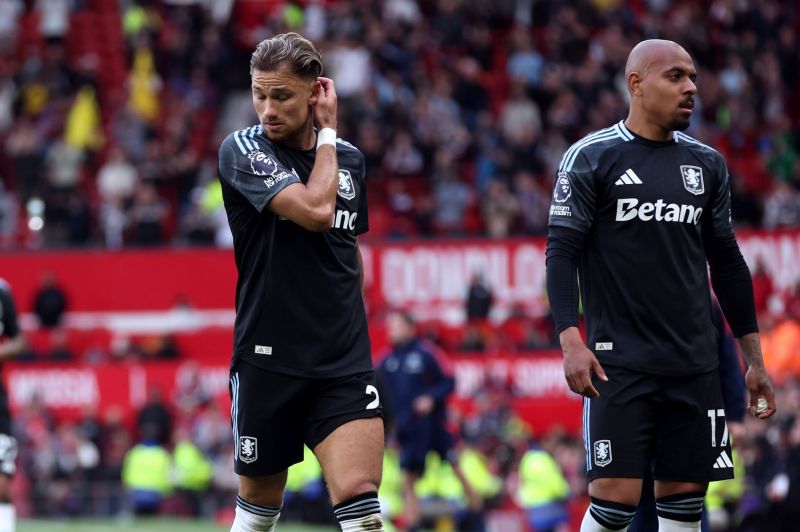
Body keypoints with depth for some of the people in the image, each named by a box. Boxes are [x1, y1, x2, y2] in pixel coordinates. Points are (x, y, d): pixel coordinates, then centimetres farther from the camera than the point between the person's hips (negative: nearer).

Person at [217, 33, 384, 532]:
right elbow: (315, 210, -21)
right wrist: (327, 131, -9)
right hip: (268, 358, -2)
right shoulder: (242, 150, -7)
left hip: (344, 361, 2)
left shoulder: (350, 158, 8)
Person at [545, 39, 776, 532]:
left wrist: (754, 358, 15)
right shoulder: (590, 158, -3)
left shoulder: (707, 163, 11)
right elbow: (562, 253, -6)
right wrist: (571, 342, -18)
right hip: (621, 361, -5)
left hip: (695, 363, 5)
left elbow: (727, 262, 17)